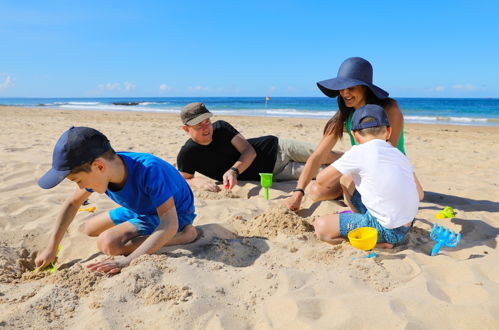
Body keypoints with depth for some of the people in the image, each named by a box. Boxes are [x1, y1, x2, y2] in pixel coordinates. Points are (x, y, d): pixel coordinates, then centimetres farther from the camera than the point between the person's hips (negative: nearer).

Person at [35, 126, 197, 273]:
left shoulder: (149, 170, -39)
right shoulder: (99, 172, -17)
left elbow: (169, 224, -40)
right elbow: (72, 203, 0)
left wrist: (128, 261, -45)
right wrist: (51, 248, -3)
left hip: (174, 212, -7)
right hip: (140, 208, 8)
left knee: (108, 243, -27)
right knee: (86, 230, 16)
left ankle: (184, 235, -15)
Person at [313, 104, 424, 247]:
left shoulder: (358, 152, -12)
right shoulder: (399, 154, 7)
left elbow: (321, 180, -5)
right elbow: (419, 194, 11)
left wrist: (328, 184, 20)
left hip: (387, 230, -8)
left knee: (320, 226, -4)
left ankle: (378, 242, -4)